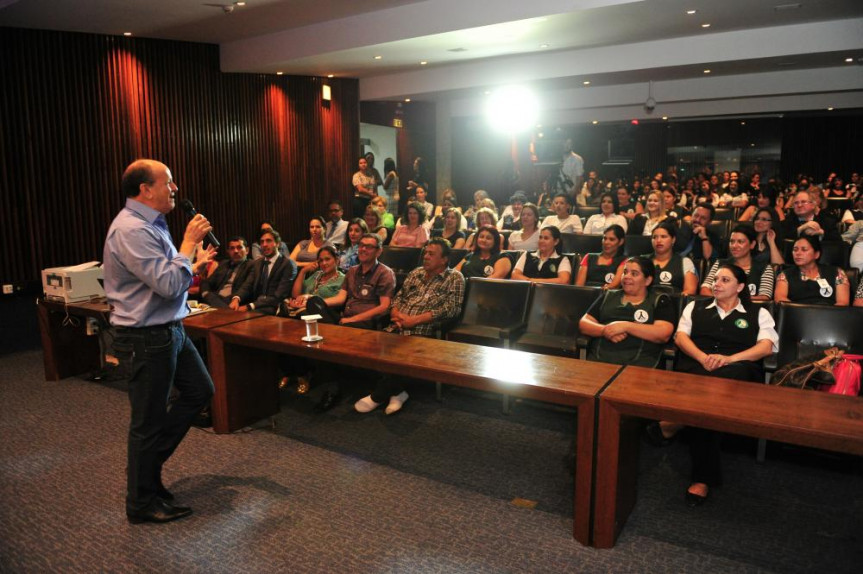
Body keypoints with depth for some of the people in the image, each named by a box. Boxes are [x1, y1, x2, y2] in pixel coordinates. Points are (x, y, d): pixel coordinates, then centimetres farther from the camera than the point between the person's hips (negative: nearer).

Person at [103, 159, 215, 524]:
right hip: (145, 339, -10)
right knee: (149, 420, 4)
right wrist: (189, 242, -19)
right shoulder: (130, 230, -22)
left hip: (169, 330, 10)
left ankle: (149, 462, 32)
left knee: (200, 391, 18)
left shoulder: (150, 224, 11)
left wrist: (194, 261, 12)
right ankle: (142, 503, 24)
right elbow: (170, 284, -26)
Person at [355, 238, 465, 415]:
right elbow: (399, 297, 23)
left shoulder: (454, 278, 4)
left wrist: (415, 320, -13)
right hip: (397, 328, 5)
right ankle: (397, 392, -9)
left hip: (422, 333, -5)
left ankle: (378, 396, -7)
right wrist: (396, 314, -2)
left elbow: (451, 309, -8)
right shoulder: (416, 273, 22)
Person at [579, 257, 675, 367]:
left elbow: (663, 334, -4)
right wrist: (605, 330, -6)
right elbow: (583, 324, 14)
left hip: (638, 363, -2)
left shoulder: (660, 301, 12)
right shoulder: (608, 296, 21)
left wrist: (626, 326, -10)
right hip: (598, 359, 2)